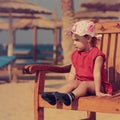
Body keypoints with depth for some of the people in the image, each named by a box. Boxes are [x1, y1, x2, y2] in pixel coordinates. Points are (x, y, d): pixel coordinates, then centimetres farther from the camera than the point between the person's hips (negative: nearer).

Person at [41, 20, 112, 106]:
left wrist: (97, 91, -22)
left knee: (85, 84, -34)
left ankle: (71, 96, -63)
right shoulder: (75, 55, 12)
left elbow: (97, 73, -17)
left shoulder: (97, 55, -9)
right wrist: (68, 87, -1)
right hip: (80, 82, 6)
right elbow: (72, 74, 10)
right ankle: (55, 96, -46)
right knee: (72, 83, -23)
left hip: (93, 84, -6)